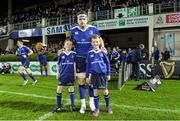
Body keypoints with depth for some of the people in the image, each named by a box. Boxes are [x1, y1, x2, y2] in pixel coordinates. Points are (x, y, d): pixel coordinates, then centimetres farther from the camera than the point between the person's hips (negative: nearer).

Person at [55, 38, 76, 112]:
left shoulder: (74, 54, -2)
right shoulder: (61, 54, -1)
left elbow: (75, 64, 4)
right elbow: (58, 64, 8)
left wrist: (75, 73, 2)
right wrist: (57, 72, 2)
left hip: (71, 75, 0)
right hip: (62, 75, 1)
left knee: (71, 89, 10)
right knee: (59, 90, 5)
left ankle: (72, 105, 23)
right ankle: (59, 106, 19)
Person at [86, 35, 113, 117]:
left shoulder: (103, 52, 0)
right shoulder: (90, 53, 3)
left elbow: (107, 63, 4)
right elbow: (88, 65, 6)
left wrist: (108, 74, 2)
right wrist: (87, 76, 5)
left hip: (103, 74, -1)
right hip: (94, 74, 1)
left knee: (105, 91, 6)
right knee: (95, 91, 6)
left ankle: (108, 106, 28)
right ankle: (97, 109, 19)